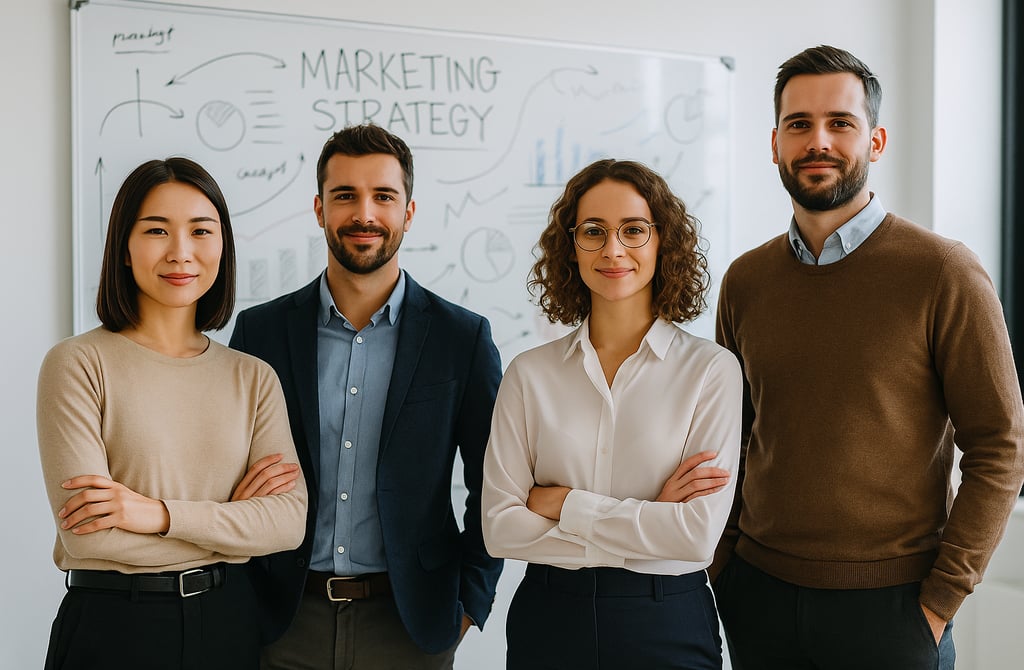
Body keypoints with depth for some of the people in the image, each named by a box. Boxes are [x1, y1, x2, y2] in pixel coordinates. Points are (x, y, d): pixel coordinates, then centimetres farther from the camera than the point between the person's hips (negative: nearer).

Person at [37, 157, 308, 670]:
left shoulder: (254, 378, 4)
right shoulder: (76, 365, -8)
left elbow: (289, 521, -7)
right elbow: (87, 534, -15)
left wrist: (163, 514, -19)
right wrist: (230, 518, -8)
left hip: (227, 621, 3)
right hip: (112, 626, -3)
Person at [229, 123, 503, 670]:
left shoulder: (463, 337, -3)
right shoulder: (261, 330, 0)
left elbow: (492, 489, 2)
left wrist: (468, 603, -1)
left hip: (409, 624, -1)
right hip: (285, 623, 1)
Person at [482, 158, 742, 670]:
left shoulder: (711, 370, -7)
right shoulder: (529, 374, -1)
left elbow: (698, 532, -14)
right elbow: (499, 527, -7)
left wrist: (562, 503, -10)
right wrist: (647, 521, -13)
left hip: (667, 626, -1)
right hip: (548, 618, 2)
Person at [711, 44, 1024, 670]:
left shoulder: (945, 273, -9)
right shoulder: (745, 281, 4)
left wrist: (939, 600, -11)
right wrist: (723, 568, 3)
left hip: (889, 603, -3)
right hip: (759, 594, 4)